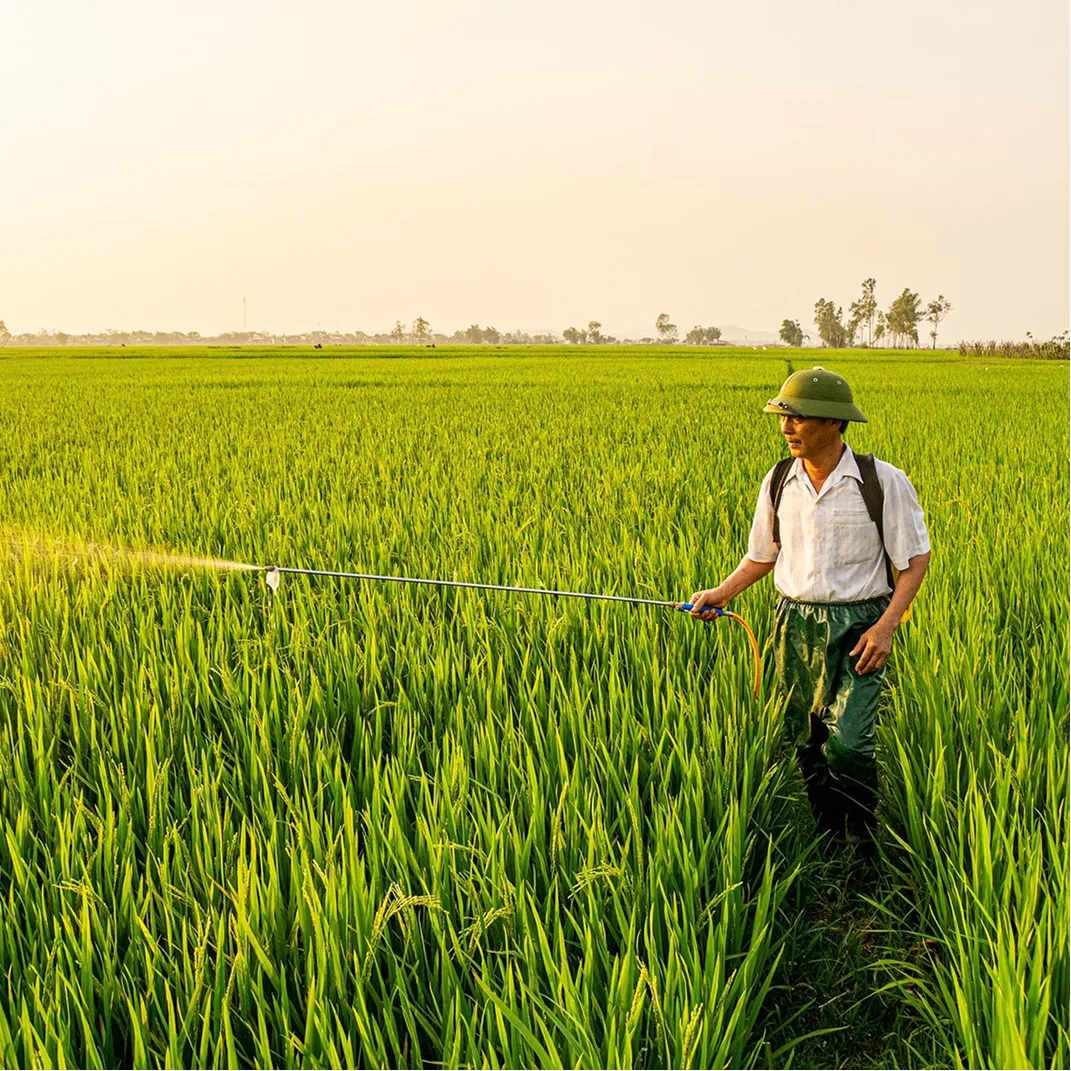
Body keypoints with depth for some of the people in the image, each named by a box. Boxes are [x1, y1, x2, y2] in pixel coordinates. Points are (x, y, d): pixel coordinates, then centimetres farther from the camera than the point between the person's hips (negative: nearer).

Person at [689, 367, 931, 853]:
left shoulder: (884, 482, -8)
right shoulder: (779, 481, 4)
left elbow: (916, 558, -2)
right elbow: (762, 556, 16)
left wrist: (887, 624, -13)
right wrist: (721, 593, 1)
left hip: (858, 623, -4)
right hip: (796, 621, 4)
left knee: (848, 741, -15)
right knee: (805, 741, 8)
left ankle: (865, 851, 7)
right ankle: (828, 846, 27)